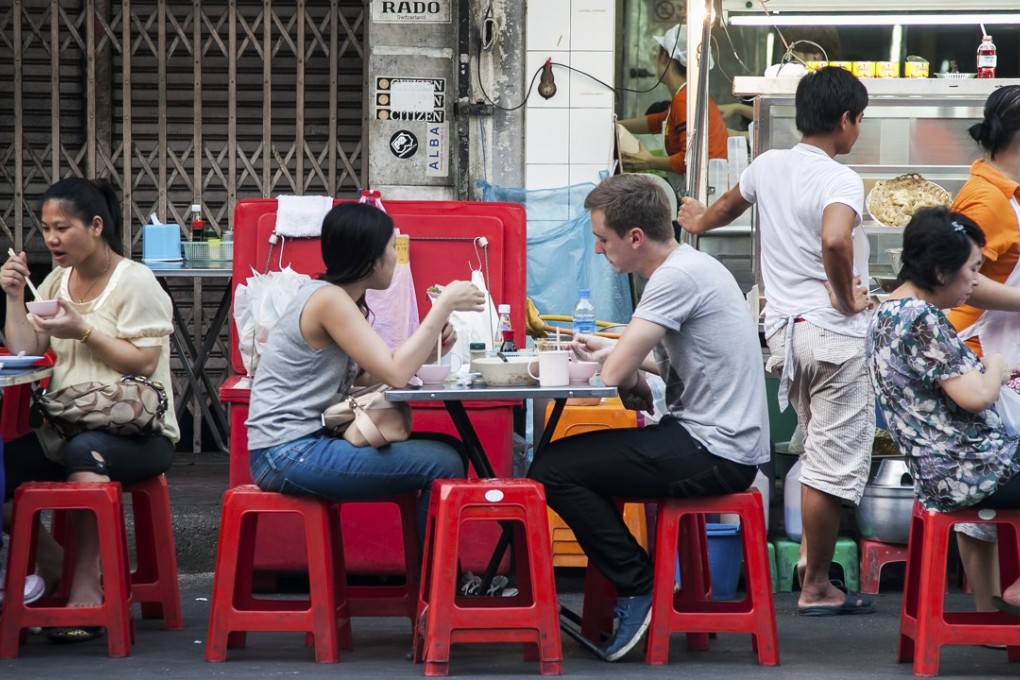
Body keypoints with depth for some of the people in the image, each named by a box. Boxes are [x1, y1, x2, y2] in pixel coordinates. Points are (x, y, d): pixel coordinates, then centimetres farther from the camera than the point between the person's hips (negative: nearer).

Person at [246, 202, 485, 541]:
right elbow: (395, 374, -23)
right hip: (289, 455, -10)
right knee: (443, 466, -13)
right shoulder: (328, 299, -16)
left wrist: (426, 353, -5)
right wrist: (444, 305, -18)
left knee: (449, 449, 9)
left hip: (310, 440, 10)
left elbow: (370, 376, 8)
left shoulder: (343, 300, 13)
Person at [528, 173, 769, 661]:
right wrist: (615, 350, 16)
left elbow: (616, 373, -20)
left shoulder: (677, 276, -18)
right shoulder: (691, 265, 13)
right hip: (723, 446, 10)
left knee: (553, 470, -12)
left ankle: (640, 588, -4)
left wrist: (617, 361, 2)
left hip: (715, 454, -10)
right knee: (580, 457, 22)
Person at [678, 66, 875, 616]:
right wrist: (846, 297, -19)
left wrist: (700, 222, 53)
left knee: (820, 448, 24)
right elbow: (835, 239, -36)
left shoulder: (769, 165, 8)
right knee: (833, 462, 0)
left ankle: (811, 554, 26)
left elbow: (730, 203, 30)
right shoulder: (841, 180, -15)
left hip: (783, 328, 8)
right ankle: (816, 587, 6)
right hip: (833, 334, -8)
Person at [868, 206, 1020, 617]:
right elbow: (975, 396, -24)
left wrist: (986, 373, 11)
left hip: (939, 471, 10)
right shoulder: (922, 320, -19)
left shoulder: (888, 313, 12)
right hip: (970, 471, -10)